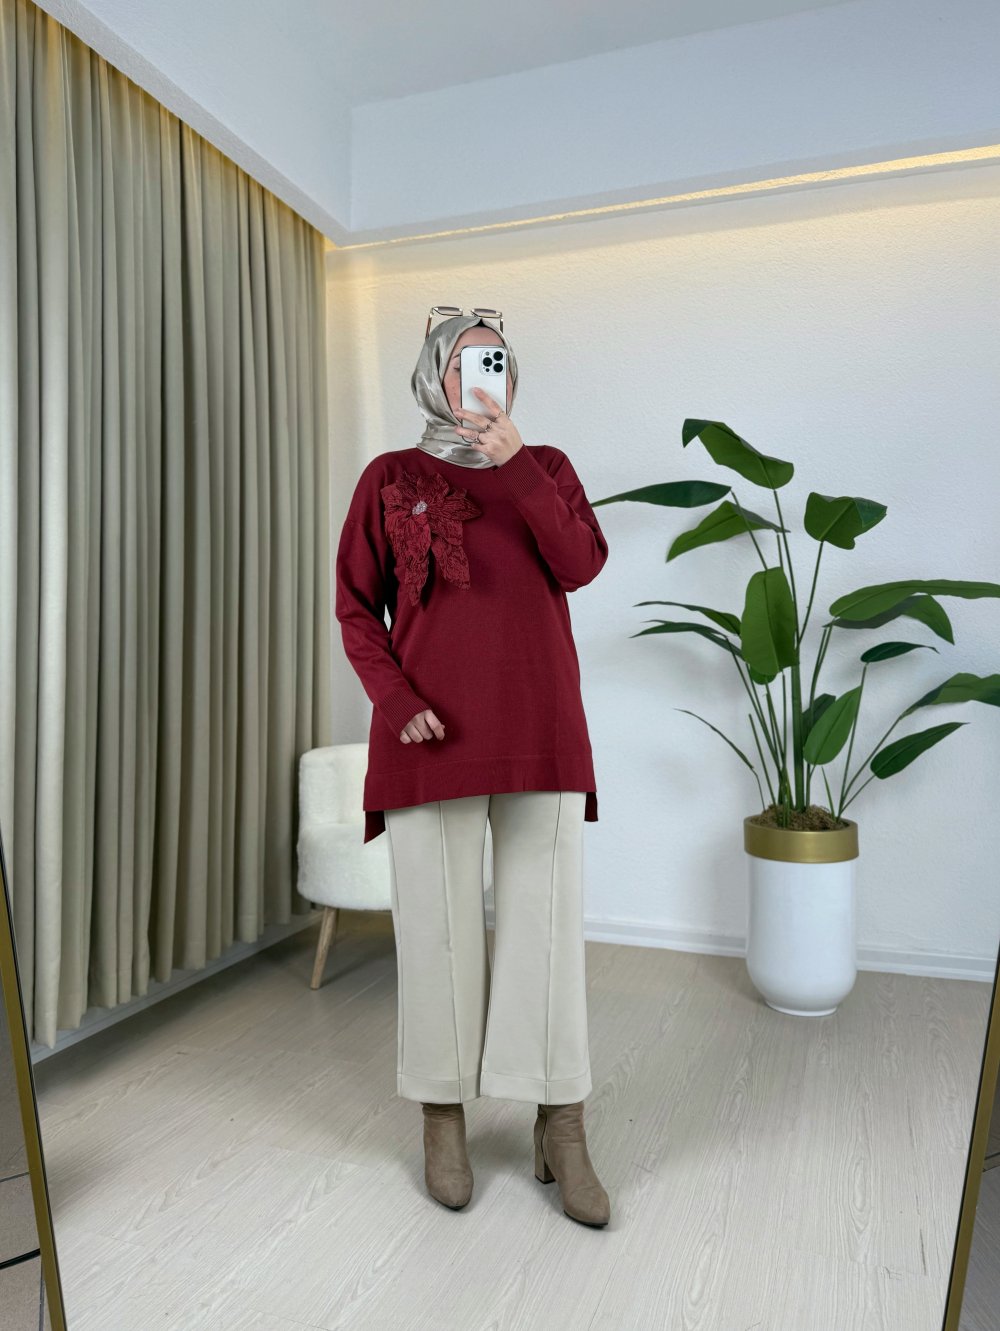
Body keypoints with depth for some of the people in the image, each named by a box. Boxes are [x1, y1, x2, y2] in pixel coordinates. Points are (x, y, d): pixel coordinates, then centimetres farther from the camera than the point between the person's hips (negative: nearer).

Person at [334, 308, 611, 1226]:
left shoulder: (546, 466, 13)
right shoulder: (391, 480, 8)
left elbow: (582, 565, -4)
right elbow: (356, 607, 6)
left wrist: (513, 461, -9)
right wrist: (396, 700, -8)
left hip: (540, 730, 2)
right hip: (432, 733, -1)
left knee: (549, 920, 3)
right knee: (438, 921, 4)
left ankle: (562, 1133, 17)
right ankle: (443, 1122, 23)